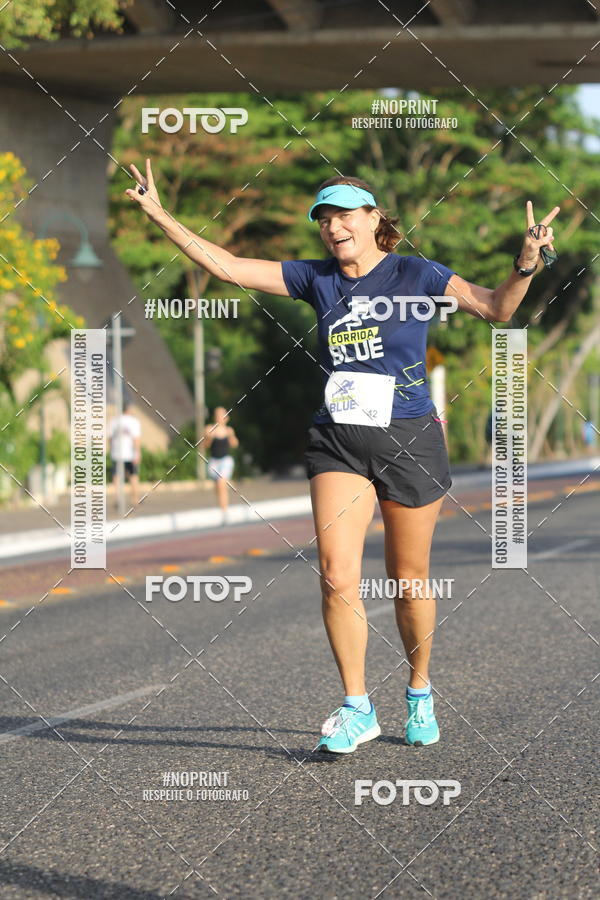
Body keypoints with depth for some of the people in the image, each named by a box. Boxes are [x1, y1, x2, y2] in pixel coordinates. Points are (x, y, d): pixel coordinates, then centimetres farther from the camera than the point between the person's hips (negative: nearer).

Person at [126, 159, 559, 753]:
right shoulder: (316, 279, 8)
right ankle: (356, 709, -1)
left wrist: (525, 264, -26)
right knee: (336, 575, -12)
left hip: (409, 440, -2)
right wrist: (159, 215, 4)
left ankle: (419, 693, 28)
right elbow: (226, 266, 8)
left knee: (409, 581, 7)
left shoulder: (414, 275, -1)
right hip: (338, 441, 2)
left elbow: (496, 308, -7)